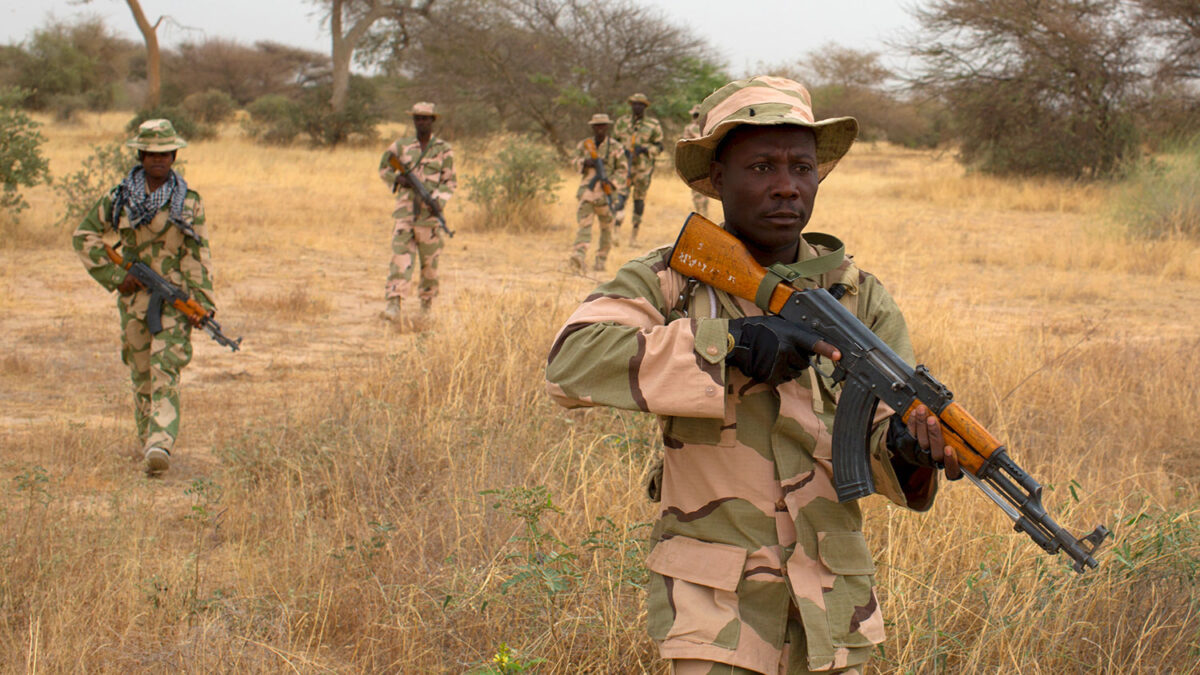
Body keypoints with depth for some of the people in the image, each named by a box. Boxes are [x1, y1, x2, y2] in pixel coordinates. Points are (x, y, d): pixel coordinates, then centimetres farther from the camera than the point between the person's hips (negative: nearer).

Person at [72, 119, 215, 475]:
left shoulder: (189, 201, 0)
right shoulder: (119, 198, 3)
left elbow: (197, 254, -2)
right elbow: (84, 236, 9)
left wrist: (202, 301, -10)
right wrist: (113, 276, 0)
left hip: (175, 298, -2)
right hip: (135, 296, 3)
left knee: (165, 370, -15)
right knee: (141, 374, 10)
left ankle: (161, 446, -26)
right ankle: (147, 443, 25)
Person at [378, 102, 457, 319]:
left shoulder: (444, 150, 4)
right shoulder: (401, 146, 9)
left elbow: (450, 182, 3)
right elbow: (384, 169, 19)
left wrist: (439, 200, -15)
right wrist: (398, 179, -2)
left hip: (429, 213, -1)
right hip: (405, 210, 1)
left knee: (429, 261, 6)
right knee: (400, 256, -10)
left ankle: (427, 304, 22)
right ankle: (394, 305, -18)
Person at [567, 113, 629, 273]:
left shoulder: (615, 147, 3)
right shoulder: (584, 145, 11)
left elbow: (622, 170, 2)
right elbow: (576, 162, 3)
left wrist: (612, 183, -13)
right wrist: (586, 162, -19)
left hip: (606, 191, -1)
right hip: (588, 188, 1)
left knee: (606, 227, 6)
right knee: (585, 223, -13)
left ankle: (601, 260, 18)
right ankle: (578, 258, -28)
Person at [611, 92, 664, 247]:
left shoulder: (653, 125, 1)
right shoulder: (621, 122, 7)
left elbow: (659, 147, 4)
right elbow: (614, 141, 17)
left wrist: (644, 149, -14)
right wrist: (621, 151, -4)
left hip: (643, 168, 0)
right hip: (625, 165, 0)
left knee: (639, 198, 6)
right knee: (622, 195, -14)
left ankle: (634, 235, 15)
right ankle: (615, 231, -19)